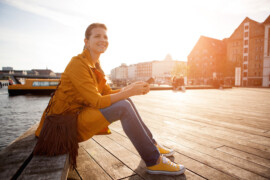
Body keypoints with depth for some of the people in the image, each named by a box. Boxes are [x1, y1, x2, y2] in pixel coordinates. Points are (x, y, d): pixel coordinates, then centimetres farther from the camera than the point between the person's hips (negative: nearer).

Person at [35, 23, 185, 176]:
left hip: (82, 113, 9)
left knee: (126, 101, 2)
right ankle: (154, 162, -15)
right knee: (123, 107, -24)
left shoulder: (95, 65, 10)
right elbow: (97, 102, -24)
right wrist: (129, 92, -26)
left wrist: (131, 88, -10)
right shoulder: (78, 63, -18)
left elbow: (108, 92, 5)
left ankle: (151, 144, 10)